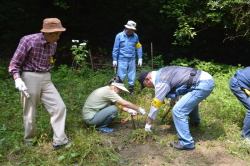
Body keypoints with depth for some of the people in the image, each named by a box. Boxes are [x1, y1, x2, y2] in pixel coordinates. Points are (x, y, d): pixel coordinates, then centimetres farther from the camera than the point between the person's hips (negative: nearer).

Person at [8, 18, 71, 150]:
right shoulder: (28, 40, -14)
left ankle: (59, 141, 6)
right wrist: (17, 79, -23)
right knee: (30, 113, 8)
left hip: (46, 79, 5)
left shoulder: (53, 44, 4)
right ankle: (29, 140, 32)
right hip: (29, 78, -5)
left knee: (59, 107, -3)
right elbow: (15, 62, -9)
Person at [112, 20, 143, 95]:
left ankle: (131, 91, 25)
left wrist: (140, 58, 5)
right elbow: (115, 48, -2)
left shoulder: (135, 36, 2)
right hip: (122, 60, -3)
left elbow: (138, 47, 9)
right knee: (121, 77, 1)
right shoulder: (119, 36, -4)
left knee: (132, 76, 11)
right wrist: (114, 60, -2)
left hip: (132, 60, 3)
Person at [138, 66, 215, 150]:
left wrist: (148, 123, 8)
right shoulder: (161, 72, 14)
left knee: (178, 111, -10)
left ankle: (187, 143, 0)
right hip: (207, 79, 11)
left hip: (202, 85, -10)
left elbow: (156, 104, -4)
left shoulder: (161, 82, -13)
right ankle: (195, 121, 62)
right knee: (191, 100, 37)